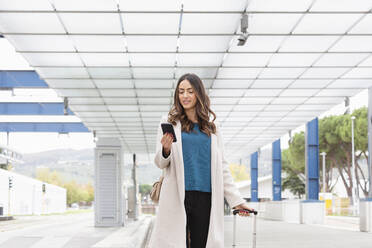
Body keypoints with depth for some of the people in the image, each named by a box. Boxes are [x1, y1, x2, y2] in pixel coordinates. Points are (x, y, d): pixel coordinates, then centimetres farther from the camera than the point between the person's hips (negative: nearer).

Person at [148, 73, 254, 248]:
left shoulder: (212, 127, 14)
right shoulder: (169, 122, 8)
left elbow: (222, 166, 16)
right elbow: (160, 163, 5)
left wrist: (236, 200, 11)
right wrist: (166, 150, -18)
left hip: (205, 197, 2)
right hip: (177, 196, -2)